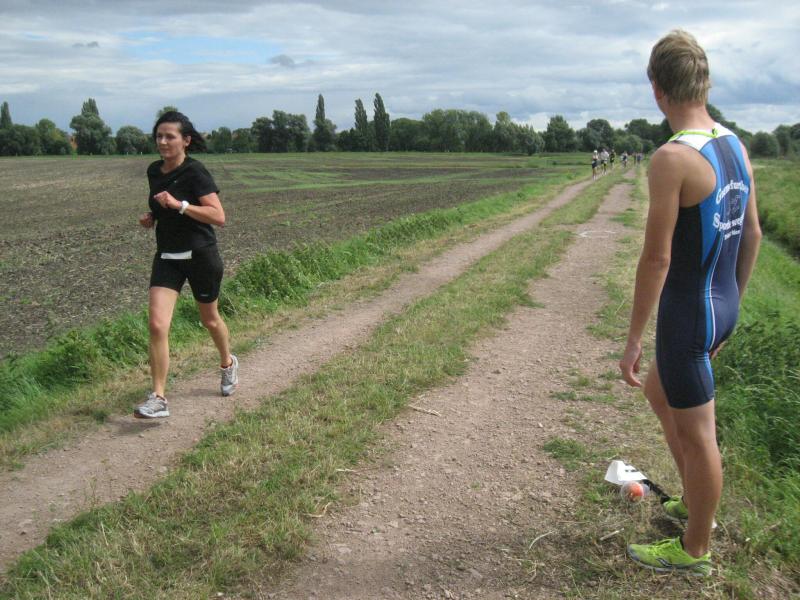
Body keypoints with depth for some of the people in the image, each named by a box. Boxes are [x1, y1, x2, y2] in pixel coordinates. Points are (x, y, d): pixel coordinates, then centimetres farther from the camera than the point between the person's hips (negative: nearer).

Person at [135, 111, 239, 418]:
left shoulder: (195, 172, -15)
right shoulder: (154, 171, 6)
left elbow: (218, 216, -23)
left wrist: (179, 205, -29)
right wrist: (151, 217, 3)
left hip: (200, 255, -5)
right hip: (167, 257, 5)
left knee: (209, 319, 15)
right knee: (157, 325, -10)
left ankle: (228, 363, 46)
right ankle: (158, 399, -6)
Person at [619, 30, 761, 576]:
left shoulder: (673, 158, -22)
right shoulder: (736, 146, 5)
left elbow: (657, 258, -22)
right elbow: (753, 234, 12)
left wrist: (633, 341, -15)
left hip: (688, 312, -9)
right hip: (723, 306, 9)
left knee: (696, 433, 6)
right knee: (659, 392, 27)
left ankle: (694, 551, 25)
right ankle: (692, 503, 41)